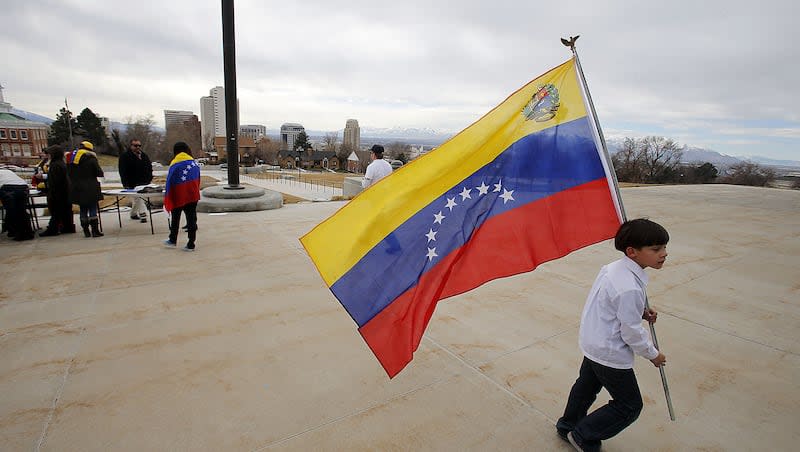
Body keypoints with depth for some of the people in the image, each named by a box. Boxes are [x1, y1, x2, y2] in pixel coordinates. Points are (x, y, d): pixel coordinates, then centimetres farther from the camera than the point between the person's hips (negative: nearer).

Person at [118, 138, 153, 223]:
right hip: (133, 184, -6)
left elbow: (150, 168, 20)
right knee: (138, 198, -11)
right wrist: (126, 184, -18)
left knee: (137, 199, 16)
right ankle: (143, 215, -14)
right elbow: (123, 172, -11)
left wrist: (149, 179, 11)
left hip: (144, 183, 6)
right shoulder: (125, 156, -5)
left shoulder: (144, 156, 13)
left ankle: (133, 214, 30)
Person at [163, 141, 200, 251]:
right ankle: (191, 244, 5)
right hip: (193, 196, 2)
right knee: (191, 219, 5)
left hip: (179, 197, -2)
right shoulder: (195, 163, 0)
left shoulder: (174, 165, -10)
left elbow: (169, 184, -9)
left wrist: (167, 201, -2)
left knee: (175, 219, 18)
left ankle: (172, 240, 32)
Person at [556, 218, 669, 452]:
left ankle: (567, 426, 50)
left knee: (587, 385, 29)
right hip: (611, 353, -9)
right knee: (630, 406, 11)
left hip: (592, 342, 9)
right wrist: (653, 355, -4)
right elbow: (632, 333, -21)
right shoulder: (630, 288, -31)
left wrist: (641, 311, 6)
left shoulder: (613, 267, -4)